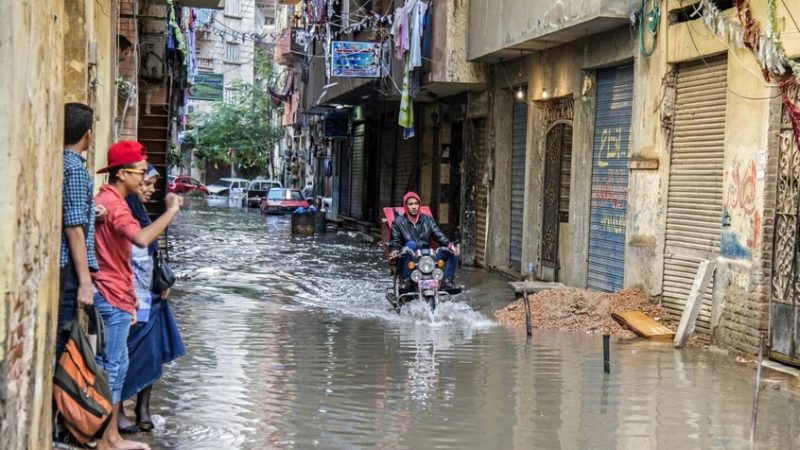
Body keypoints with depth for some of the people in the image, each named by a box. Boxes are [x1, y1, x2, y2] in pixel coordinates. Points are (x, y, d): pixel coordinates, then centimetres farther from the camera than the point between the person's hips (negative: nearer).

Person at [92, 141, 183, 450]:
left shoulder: (110, 200, 17)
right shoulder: (112, 203, -16)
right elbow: (142, 238, -35)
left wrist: (129, 294, 22)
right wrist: (172, 210, -26)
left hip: (115, 297, 10)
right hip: (111, 299, -10)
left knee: (117, 366, 14)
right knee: (110, 368, -5)